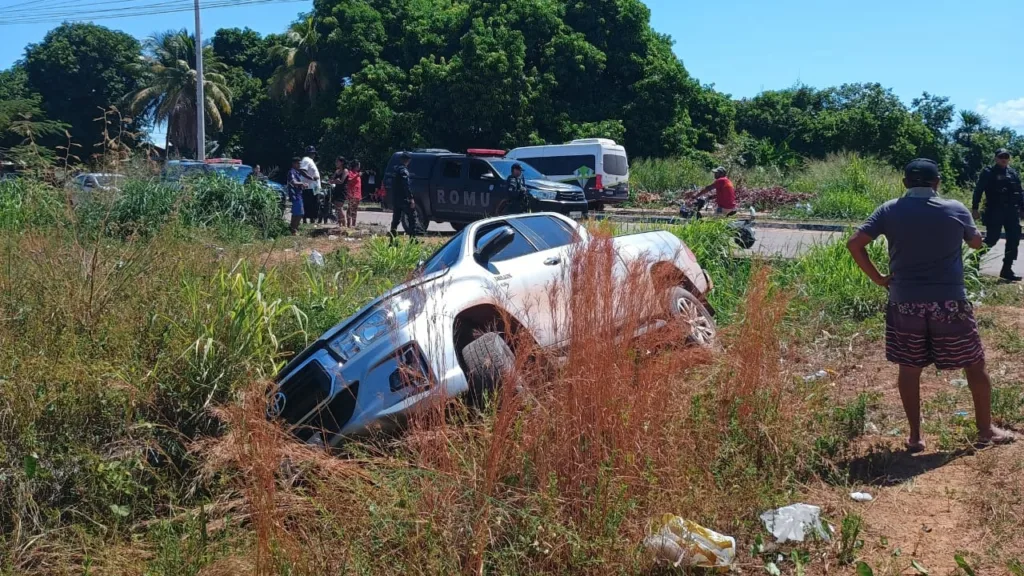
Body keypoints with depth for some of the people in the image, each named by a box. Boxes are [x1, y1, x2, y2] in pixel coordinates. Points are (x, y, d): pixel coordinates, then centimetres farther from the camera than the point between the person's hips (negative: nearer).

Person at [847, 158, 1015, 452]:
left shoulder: (890, 211, -1)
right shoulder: (955, 209, -2)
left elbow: (854, 244, -8)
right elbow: (976, 242, 15)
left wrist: (878, 278, 0)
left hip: (905, 302, 1)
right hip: (949, 301, -1)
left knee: (909, 369, 12)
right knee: (975, 364, 16)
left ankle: (915, 436, 15)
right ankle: (985, 430, 25)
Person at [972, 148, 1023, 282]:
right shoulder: (988, 172, -2)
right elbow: (979, 190, -6)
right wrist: (974, 208, -13)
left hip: (1012, 212, 5)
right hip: (994, 212, -5)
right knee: (991, 239, -8)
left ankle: (1007, 269, 10)